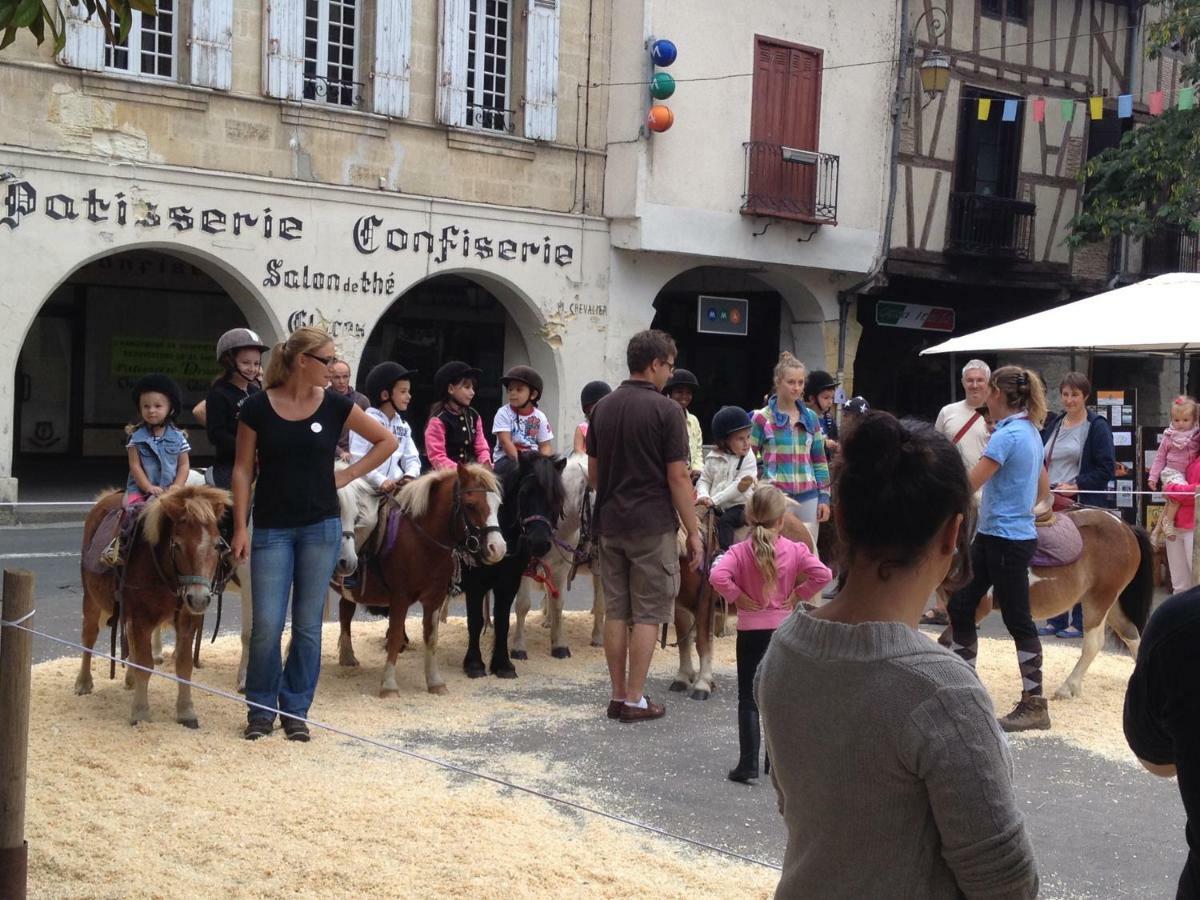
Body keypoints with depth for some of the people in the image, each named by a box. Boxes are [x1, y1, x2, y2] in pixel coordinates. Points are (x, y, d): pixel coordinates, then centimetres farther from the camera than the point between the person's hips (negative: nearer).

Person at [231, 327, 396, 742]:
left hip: (320, 527, 2)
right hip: (272, 528, -1)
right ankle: (261, 708, 17)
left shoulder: (335, 405, 0)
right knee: (266, 624, -2)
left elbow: (386, 441, 9)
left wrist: (349, 474, 1)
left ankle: (296, 709, 20)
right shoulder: (258, 407, -5)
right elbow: (243, 469, -2)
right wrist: (240, 527, -7)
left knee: (307, 624, 7)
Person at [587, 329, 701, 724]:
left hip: (610, 524, 6)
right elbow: (678, 476, -13)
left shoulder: (602, 408, 8)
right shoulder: (665, 409, -12)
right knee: (647, 614, 1)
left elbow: (593, 472, 11)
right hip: (652, 526, -6)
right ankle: (634, 700, 3)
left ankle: (618, 696, 16)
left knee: (615, 612, 10)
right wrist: (693, 531, -8)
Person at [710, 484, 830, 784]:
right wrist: (798, 593, -5)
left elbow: (718, 576, -26)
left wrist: (737, 597, -12)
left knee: (748, 698, 3)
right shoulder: (794, 550, -7)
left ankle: (748, 763, -3)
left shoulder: (740, 551, -11)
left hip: (751, 630, -2)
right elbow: (822, 574, -17)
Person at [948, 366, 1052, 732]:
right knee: (961, 606, 13)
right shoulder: (1032, 432, 11)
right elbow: (1043, 486, 21)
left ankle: (1034, 705, 6)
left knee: (1017, 619, -2)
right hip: (993, 536, 10)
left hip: (1005, 540, -10)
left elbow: (969, 485, -20)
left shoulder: (1007, 435, -19)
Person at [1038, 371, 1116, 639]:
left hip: (1082, 504, -6)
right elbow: (1041, 461, 20)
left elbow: (1107, 468, -8)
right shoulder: (1053, 424, 14)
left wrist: (1078, 485, -17)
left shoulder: (1097, 426, -3)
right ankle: (1056, 619, 15)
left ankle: (1080, 622, 5)